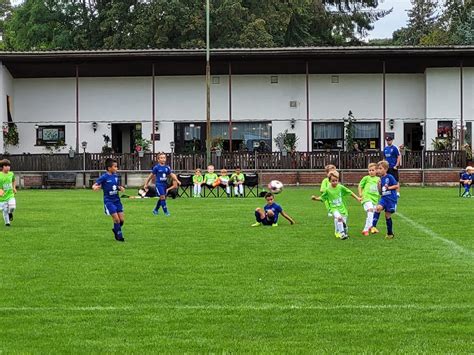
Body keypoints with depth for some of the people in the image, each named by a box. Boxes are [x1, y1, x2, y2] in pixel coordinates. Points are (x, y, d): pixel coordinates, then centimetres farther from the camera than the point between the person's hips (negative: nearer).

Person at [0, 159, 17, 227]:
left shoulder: (11, 174, 2)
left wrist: (14, 188, 13)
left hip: (10, 195, 2)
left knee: (12, 207, -20)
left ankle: (10, 213, 15)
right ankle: (7, 222, 25)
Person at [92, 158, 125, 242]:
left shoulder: (116, 176, 5)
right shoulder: (104, 177, -12)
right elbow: (94, 185, -13)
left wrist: (121, 188, -4)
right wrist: (95, 187, -37)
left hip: (117, 200, 6)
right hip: (108, 201, -6)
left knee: (122, 219, 3)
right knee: (116, 219, -11)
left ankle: (115, 230, 31)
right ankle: (119, 236, 5)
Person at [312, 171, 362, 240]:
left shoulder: (340, 187, -4)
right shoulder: (328, 190, -6)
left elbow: (350, 192, 6)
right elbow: (321, 198, 3)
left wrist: (357, 198, 7)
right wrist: (315, 198, -14)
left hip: (342, 208, 3)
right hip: (334, 208, -3)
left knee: (344, 223, 7)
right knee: (339, 217, -32)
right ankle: (342, 234, -27)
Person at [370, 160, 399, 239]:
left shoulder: (389, 177, -7)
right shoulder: (381, 179, 11)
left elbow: (397, 185, -5)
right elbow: (380, 192, 13)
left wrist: (389, 187, -16)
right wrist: (379, 185, -3)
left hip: (391, 199, -5)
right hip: (384, 198, 5)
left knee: (387, 215, 1)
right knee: (378, 207, -24)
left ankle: (390, 233, 18)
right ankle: (373, 226, -29)